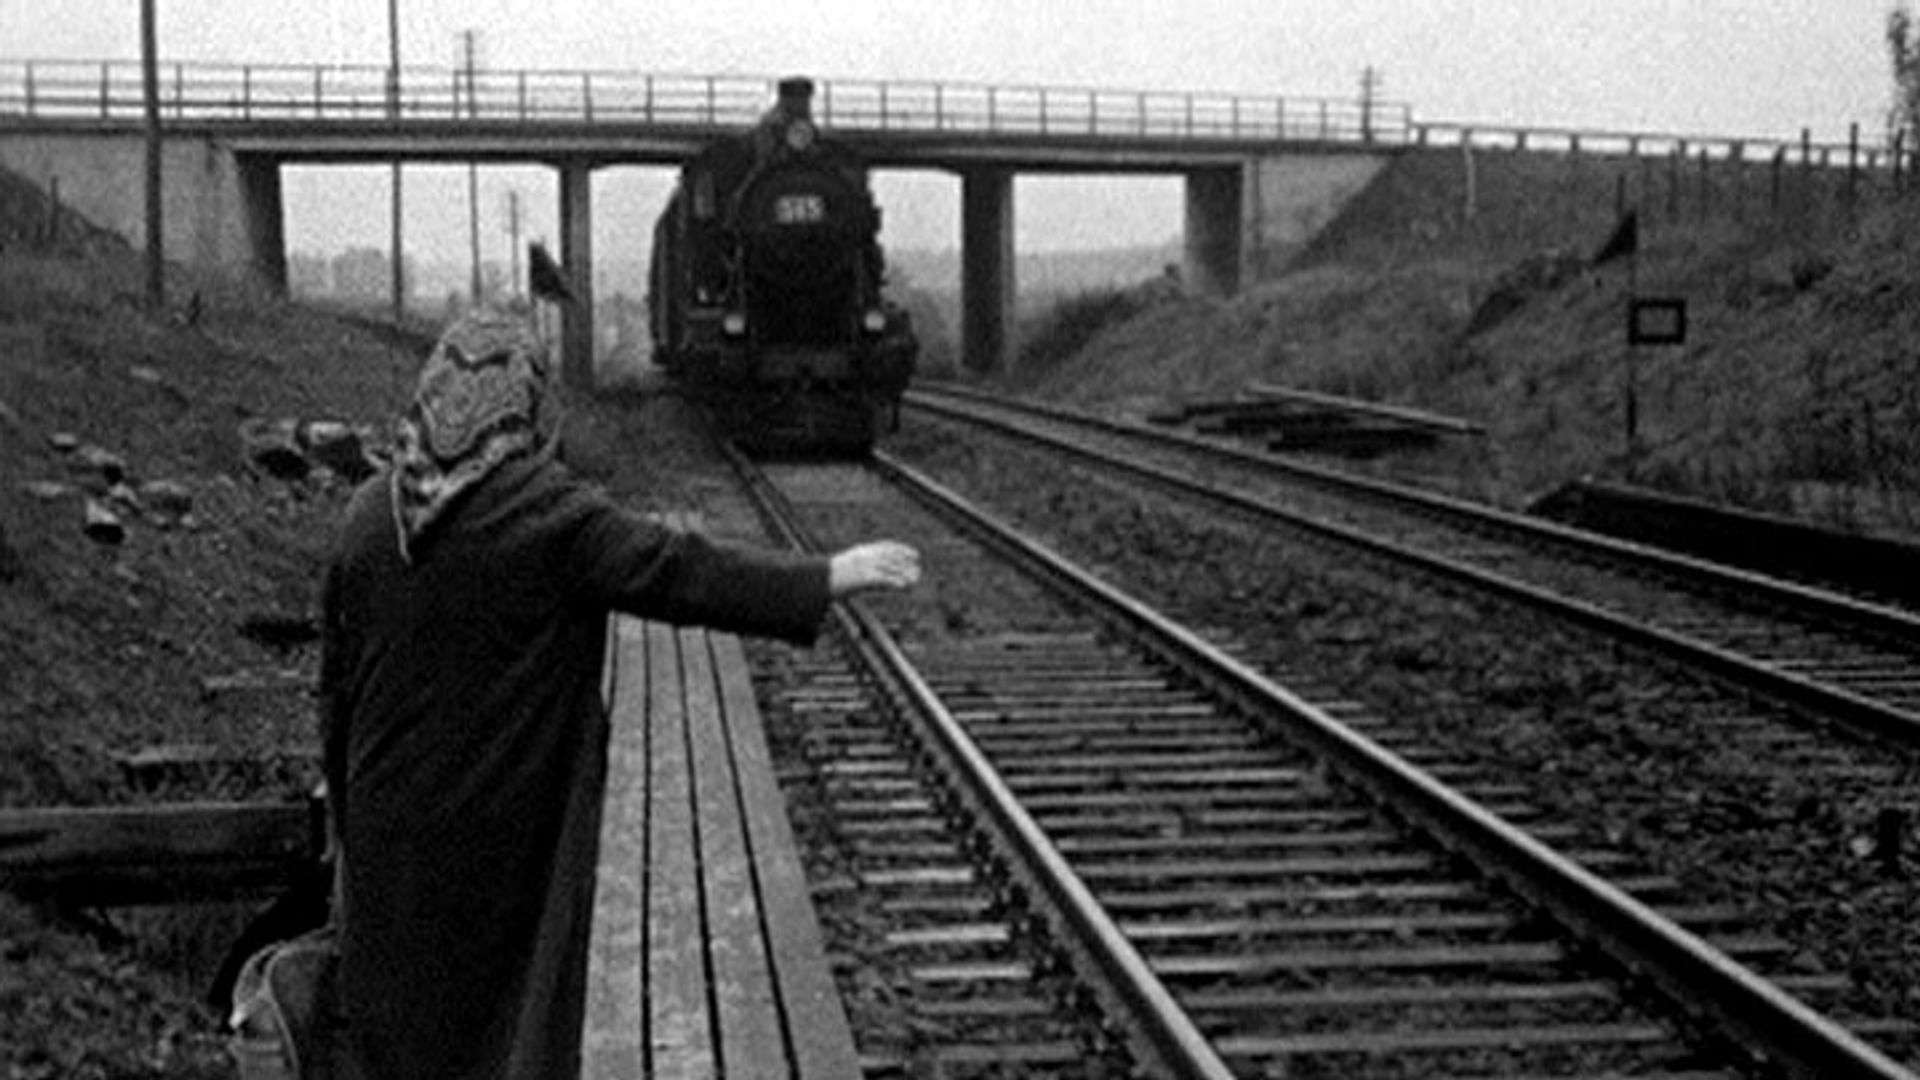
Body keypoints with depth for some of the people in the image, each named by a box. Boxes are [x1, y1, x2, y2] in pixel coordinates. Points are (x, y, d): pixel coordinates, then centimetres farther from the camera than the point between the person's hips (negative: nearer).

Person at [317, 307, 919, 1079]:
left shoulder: (371, 514, -1)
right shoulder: (550, 512, -15)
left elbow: (337, 683, 5)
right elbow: (684, 574, -15)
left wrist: (350, 827, 15)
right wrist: (837, 574, -6)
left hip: (393, 827, 4)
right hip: (511, 832, -4)